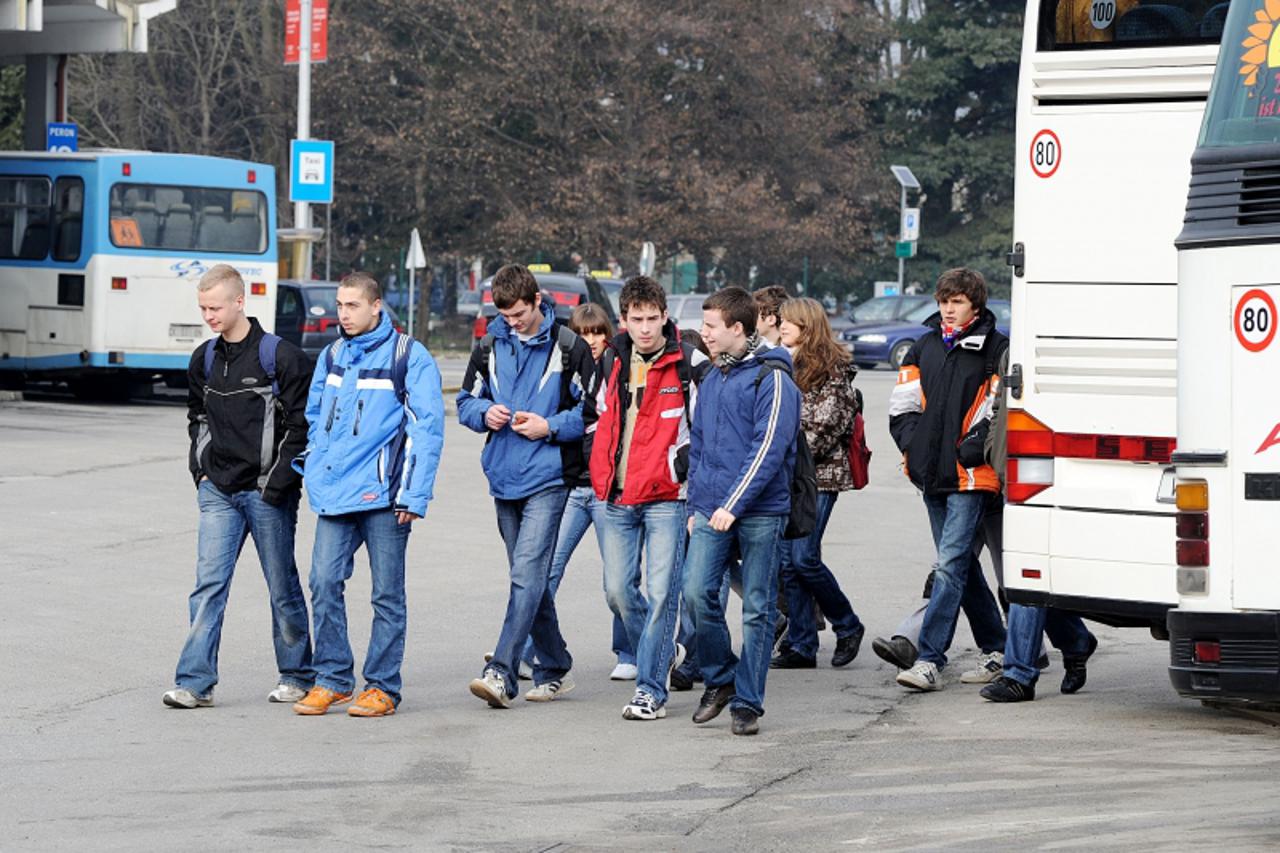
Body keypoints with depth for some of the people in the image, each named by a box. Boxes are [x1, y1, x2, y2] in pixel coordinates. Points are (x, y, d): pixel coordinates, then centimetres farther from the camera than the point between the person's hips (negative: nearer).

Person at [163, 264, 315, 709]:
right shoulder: (204, 360, 10)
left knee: (283, 586, 6)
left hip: (266, 492, -5)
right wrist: (201, 469, 10)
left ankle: (298, 675, 19)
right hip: (218, 490, 5)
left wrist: (279, 482, -13)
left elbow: (301, 424, -8)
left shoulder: (279, 356, -9)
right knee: (209, 583, -4)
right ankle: (195, 681, -6)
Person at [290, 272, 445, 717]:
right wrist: (312, 470, 10)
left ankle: (382, 687, 9)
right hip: (335, 493, 5)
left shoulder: (409, 357, -4)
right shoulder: (331, 356, 14)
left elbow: (427, 428, -7)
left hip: (383, 495, -5)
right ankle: (332, 679, 6)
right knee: (324, 581, -4)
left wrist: (414, 495, -12)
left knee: (387, 593, 2)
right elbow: (314, 417, 23)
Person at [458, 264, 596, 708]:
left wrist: (550, 426, -15)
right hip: (504, 479, 6)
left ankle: (500, 672, -21)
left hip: (547, 478, -6)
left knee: (528, 576, -15)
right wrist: (486, 413, -5)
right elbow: (466, 402, 17)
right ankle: (555, 669, 23)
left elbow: (593, 410, -2)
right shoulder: (489, 346, 9)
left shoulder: (569, 347, -4)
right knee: (529, 578, 12)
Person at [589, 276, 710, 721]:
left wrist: (680, 466, -12)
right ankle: (663, 651, 30)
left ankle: (651, 688, -2)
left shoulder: (689, 364, -4)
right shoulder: (612, 362, 11)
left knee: (661, 593, -7)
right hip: (616, 497, 5)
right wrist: (600, 470, 13)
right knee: (618, 590, 5)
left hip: (666, 497, -5)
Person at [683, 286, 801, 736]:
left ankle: (748, 702, 7)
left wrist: (734, 505, -21)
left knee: (757, 608, 1)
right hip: (711, 511, 6)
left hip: (760, 512, -6)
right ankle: (720, 678, 12)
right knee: (697, 592, -7)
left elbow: (768, 449, -16)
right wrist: (694, 505, 18)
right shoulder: (711, 379, 15)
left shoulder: (772, 379, -9)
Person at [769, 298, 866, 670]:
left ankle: (848, 626, 9)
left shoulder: (833, 367, -5)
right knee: (788, 561, 3)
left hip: (818, 474, -7)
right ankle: (801, 646, 8)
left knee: (804, 557, -12)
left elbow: (830, 424, -12)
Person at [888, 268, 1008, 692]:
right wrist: (912, 445, 3)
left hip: (970, 477, -7)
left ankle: (929, 660, -17)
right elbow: (903, 404, 16)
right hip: (932, 473, 7)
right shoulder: (925, 347, 13)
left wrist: (972, 450, -15)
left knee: (950, 564, -13)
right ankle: (998, 647, 27)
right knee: (960, 565, 14)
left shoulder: (995, 349, -4)